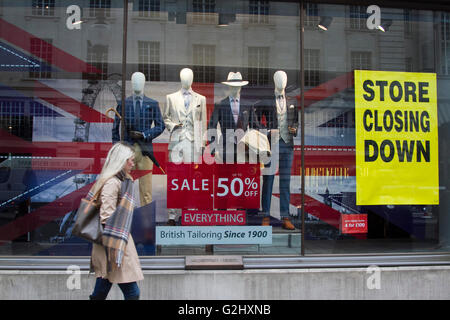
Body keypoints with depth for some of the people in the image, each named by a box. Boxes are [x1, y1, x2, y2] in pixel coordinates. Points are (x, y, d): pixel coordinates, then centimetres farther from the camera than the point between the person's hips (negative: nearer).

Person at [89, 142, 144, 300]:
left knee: (101, 292, 15)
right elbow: (107, 219, -19)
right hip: (115, 244, -10)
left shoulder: (122, 181, 14)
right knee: (132, 292, -5)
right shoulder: (112, 183, -15)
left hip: (119, 242, 10)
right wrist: (115, 252, -19)